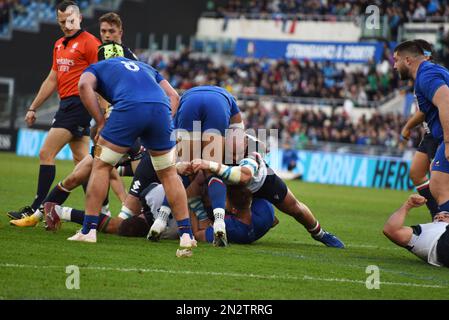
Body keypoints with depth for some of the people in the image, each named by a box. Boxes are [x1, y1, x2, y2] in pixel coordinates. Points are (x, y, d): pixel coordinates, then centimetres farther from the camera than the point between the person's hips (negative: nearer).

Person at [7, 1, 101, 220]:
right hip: (67, 104, 9)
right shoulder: (59, 45, 18)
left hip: (78, 103, -9)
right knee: (81, 161, 6)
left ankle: (36, 209, -6)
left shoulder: (89, 42, -8)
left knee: (46, 154, -10)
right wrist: (33, 108, 24)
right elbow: (52, 80, 24)